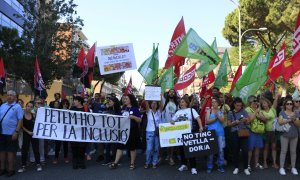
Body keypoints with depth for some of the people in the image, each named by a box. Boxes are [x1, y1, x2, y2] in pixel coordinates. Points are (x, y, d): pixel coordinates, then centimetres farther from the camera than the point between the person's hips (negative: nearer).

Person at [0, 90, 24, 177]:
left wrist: (16, 132, -15)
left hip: (11, 133, -5)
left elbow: (20, 120, -9)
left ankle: (10, 169, 14)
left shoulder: (17, 107, -4)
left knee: (10, 151, 3)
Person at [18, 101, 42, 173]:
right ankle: (23, 166, 13)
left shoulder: (34, 115, -5)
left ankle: (38, 164, 13)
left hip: (34, 133, 1)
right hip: (26, 134, 0)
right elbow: (21, 125, -4)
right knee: (24, 149, 4)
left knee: (36, 148, 5)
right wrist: (28, 131, -10)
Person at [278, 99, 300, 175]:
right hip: (284, 135, -3)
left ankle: (293, 168, 19)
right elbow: (280, 122, -12)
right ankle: (282, 168, 4)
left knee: (293, 151, 9)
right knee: (283, 151, -1)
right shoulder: (282, 112, 0)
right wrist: (289, 119, -17)